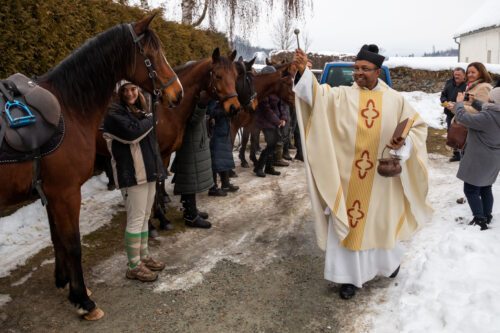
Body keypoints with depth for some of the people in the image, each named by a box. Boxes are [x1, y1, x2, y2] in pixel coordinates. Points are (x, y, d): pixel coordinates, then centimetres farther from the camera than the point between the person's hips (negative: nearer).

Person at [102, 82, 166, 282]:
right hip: (132, 174, -8)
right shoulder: (114, 112, -8)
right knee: (136, 219, -4)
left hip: (148, 171, 8)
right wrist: (149, 120, -10)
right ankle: (133, 266, 6)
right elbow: (132, 133, -25)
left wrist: (157, 166, 8)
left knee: (145, 217, 15)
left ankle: (144, 256, 27)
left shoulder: (138, 111, 16)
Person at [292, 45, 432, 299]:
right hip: (347, 175, -1)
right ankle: (350, 275, 21)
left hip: (381, 177, 1)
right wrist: (304, 71, -39)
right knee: (347, 222, 5)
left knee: (380, 221, 18)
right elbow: (317, 95, -22)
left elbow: (418, 126, 8)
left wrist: (404, 142, -13)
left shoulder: (395, 100, 1)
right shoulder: (341, 95, -4)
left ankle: (389, 259, 47)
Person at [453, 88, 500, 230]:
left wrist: (459, 102, -6)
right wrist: (474, 102, 13)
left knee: (470, 190, 1)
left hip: (478, 160, -8)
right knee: (486, 188, 21)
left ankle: (479, 220, -2)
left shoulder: (486, 118, -28)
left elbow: (461, 117, -23)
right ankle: (487, 217, 31)